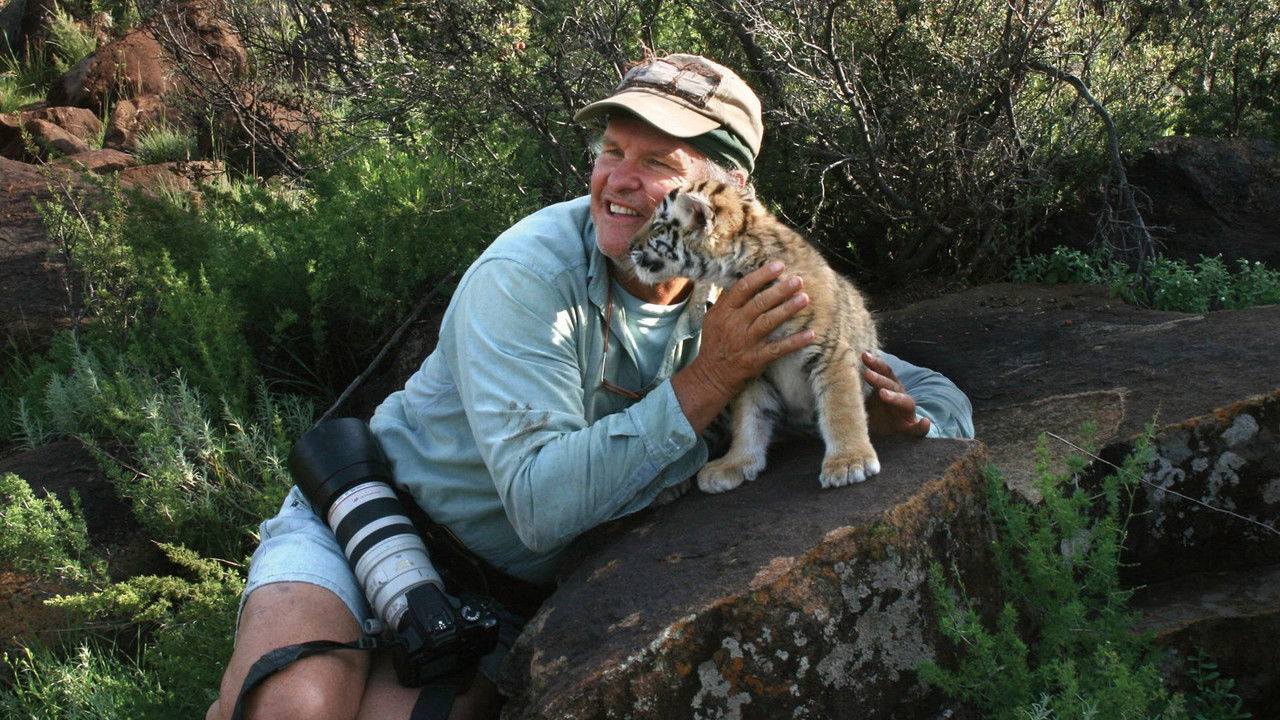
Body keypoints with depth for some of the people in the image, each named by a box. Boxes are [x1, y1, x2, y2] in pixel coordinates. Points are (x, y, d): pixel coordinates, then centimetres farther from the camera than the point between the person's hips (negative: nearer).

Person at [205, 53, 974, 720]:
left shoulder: (738, 296, -8)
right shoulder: (527, 275, -22)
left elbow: (943, 403, -1)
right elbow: (541, 504, -32)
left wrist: (884, 416, -25)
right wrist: (710, 379, -35)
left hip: (505, 593, 3)